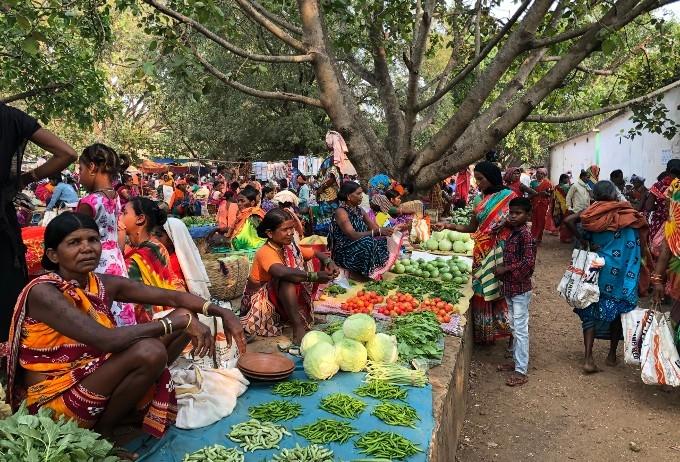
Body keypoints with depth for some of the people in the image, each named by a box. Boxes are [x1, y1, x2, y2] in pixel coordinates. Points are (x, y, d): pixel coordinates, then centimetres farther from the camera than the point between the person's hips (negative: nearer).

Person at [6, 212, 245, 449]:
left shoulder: (105, 284, -1)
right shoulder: (43, 292, -21)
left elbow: (173, 297, -3)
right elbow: (106, 340, -34)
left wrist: (220, 311, -19)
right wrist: (179, 322, -30)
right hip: (53, 400, -7)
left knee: (185, 317, -2)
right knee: (149, 351, -32)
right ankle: (101, 432, -7)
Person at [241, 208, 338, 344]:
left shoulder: (289, 246, -2)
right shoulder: (265, 252, -26)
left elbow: (316, 253, 5)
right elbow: (281, 272, -46)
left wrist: (328, 262, -18)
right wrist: (314, 275, -52)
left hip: (281, 296, 8)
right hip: (260, 301, -8)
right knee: (287, 280, -35)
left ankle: (303, 314, -9)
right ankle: (298, 328, -34)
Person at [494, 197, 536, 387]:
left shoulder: (525, 234, -18)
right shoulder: (513, 232, 9)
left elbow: (528, 262, -24)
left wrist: (505, 269, -19)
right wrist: (502, 268, 2)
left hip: (520, 289, -9)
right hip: (510, 288, 9)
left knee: (520, 329, -3)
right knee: (514, 327, 18)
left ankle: (521, 371, 4)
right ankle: (517, 361, 30)